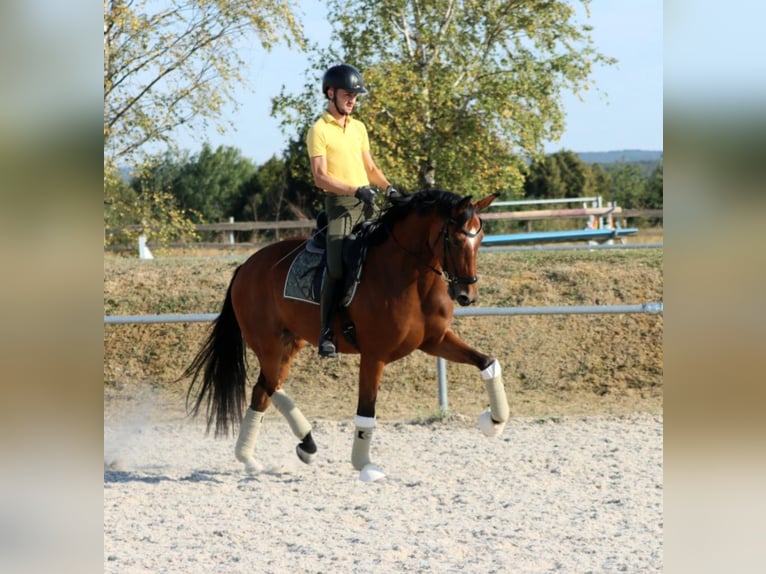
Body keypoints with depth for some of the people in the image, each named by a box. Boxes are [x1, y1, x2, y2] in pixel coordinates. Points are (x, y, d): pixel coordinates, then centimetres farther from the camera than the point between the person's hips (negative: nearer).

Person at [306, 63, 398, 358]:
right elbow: (320, 177, -13)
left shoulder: (359, 127, 17)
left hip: (367, 203, 7)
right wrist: (356, 190, -23)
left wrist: (387, 186, 3)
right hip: (340, 204, -7)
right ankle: (326, 333, -13)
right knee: (337, 267, -18)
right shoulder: (319, 131, -5)